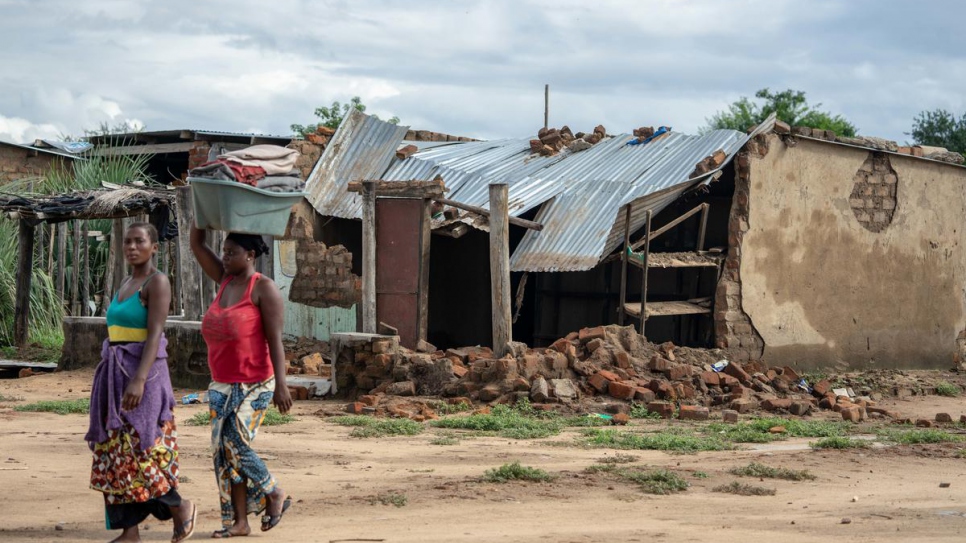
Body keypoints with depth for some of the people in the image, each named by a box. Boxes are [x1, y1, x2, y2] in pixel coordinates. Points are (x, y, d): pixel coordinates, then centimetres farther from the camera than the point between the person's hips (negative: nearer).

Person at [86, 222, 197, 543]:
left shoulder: (158, 282, -10)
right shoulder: (126, 285, 16)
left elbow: (155, 334, -19)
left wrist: (139, 380, -28)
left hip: (142, 373, -8)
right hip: (117, 376, 8)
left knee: (141, 452, -10)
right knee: (118, 454, 4)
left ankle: (180, 508, 10)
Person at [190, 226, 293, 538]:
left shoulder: (263, 288, -10)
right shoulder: (226, 280, 9)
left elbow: (275, 339, -16)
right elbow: (196, 245, 10)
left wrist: (281, 384, -22)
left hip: (254, 385, -8)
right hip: (222, 385, 8)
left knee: (235, 444, -12)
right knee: (222, 450, 4)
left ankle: (275, 495, 9)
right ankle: (239, 522, 9)